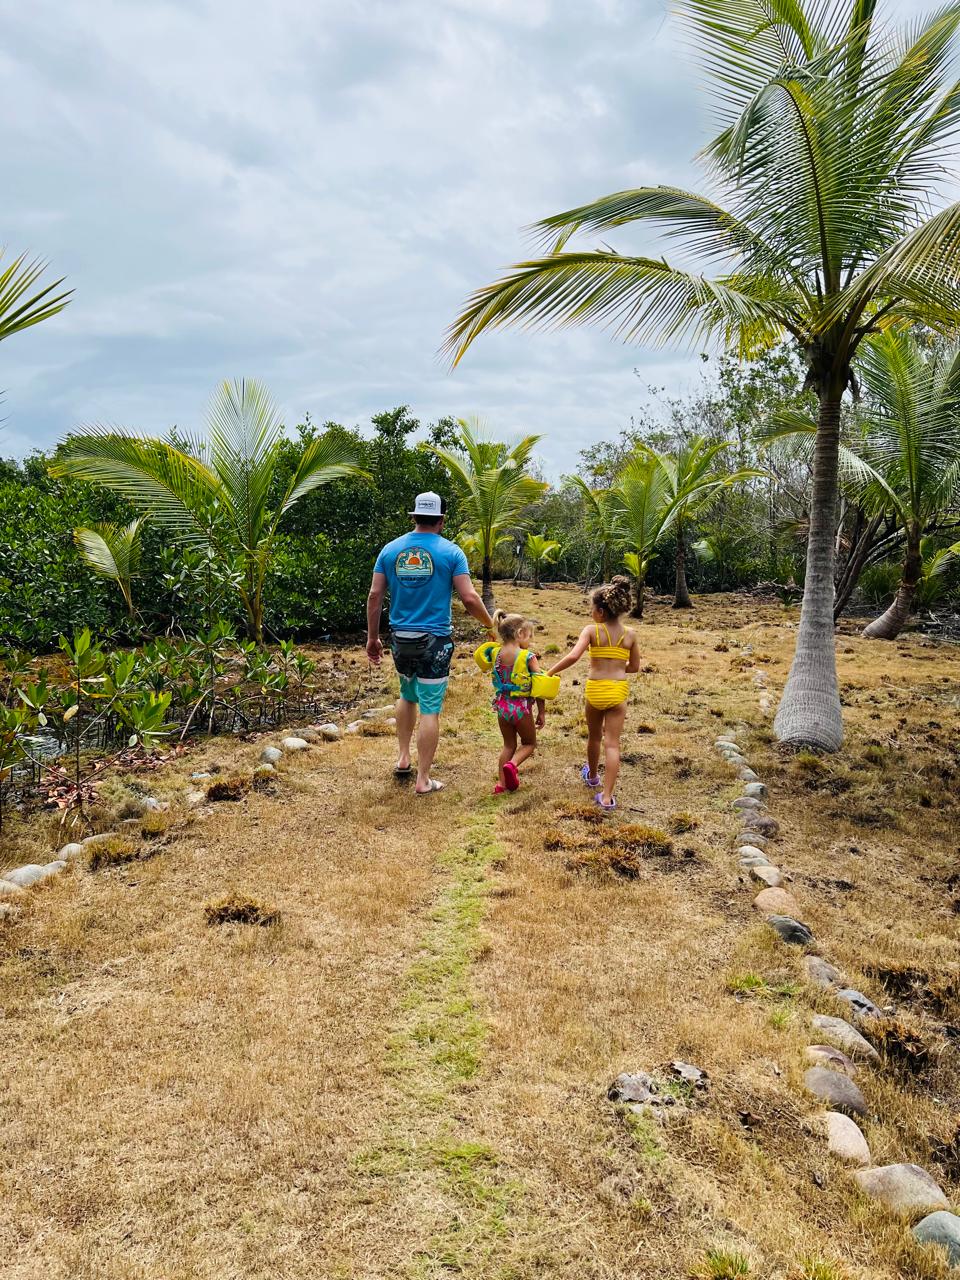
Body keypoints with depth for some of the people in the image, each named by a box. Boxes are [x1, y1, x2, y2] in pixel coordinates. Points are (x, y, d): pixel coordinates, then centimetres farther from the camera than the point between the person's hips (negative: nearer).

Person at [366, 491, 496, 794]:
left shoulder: (390, 549, 2)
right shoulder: (450, 551, -7)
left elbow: (374, 596, 1)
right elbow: (470, 598, -12)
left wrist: (372, 637, 10)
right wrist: (490, 625, 5)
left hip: (401, 640, 4)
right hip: (435, 641, -4)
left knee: (407, 695, 27)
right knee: (430, 709, 3)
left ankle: (403, 758, 29)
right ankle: (423, 779, 8)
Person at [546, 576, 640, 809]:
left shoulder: (591, 630, -8)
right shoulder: (630, 635, 2)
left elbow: (573, 656, -20)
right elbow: (634, 667, 10)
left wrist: (551, 671, -9)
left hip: (594, 690, -1)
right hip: (618, 691, 1)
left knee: (594, 737, 22)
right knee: (612, 744, 1)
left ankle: (592, 776, 46)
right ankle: (607, 796, -4)